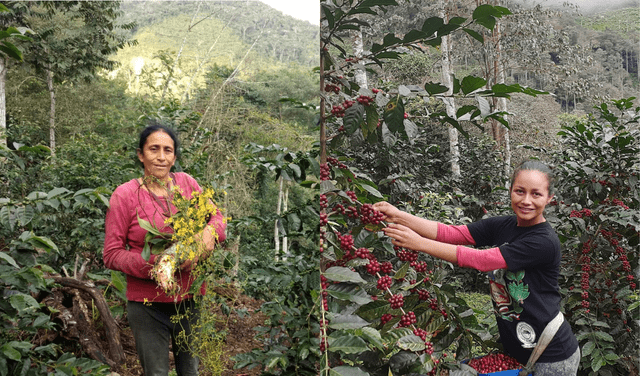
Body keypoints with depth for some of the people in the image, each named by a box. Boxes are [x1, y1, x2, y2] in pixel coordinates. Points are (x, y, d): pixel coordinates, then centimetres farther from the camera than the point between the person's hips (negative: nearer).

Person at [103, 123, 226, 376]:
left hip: (190, 298, 4)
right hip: (148, 305, -3)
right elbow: (111, 255, -8)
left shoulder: (186, 183, 0)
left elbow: (216, 215, 9)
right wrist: (157, 264, -23)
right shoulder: (125, 195, -9)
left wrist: (210, 230, -16)